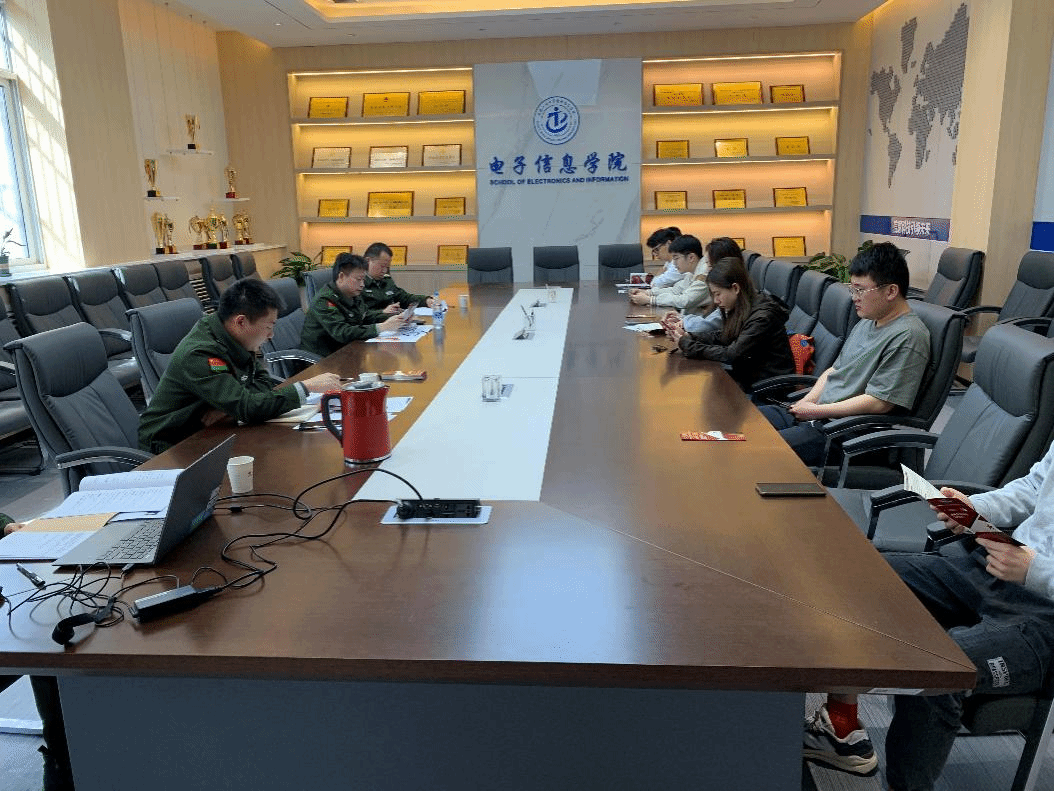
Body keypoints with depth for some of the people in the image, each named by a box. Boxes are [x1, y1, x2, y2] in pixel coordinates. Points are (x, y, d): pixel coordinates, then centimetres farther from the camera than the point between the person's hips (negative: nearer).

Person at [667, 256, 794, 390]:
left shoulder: (762, 316, -23)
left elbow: (731, 355, -24)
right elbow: (720, 335, 12)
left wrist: (688, 346, -19)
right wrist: (689, 337, -6)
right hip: (748, 375, 7)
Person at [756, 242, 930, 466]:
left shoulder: (908, 336, -16)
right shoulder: (866, 322, 14)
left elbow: (879, 403, -21)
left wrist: (816, 411, -15)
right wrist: (808, 401, 2)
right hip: (814, 413, 9)